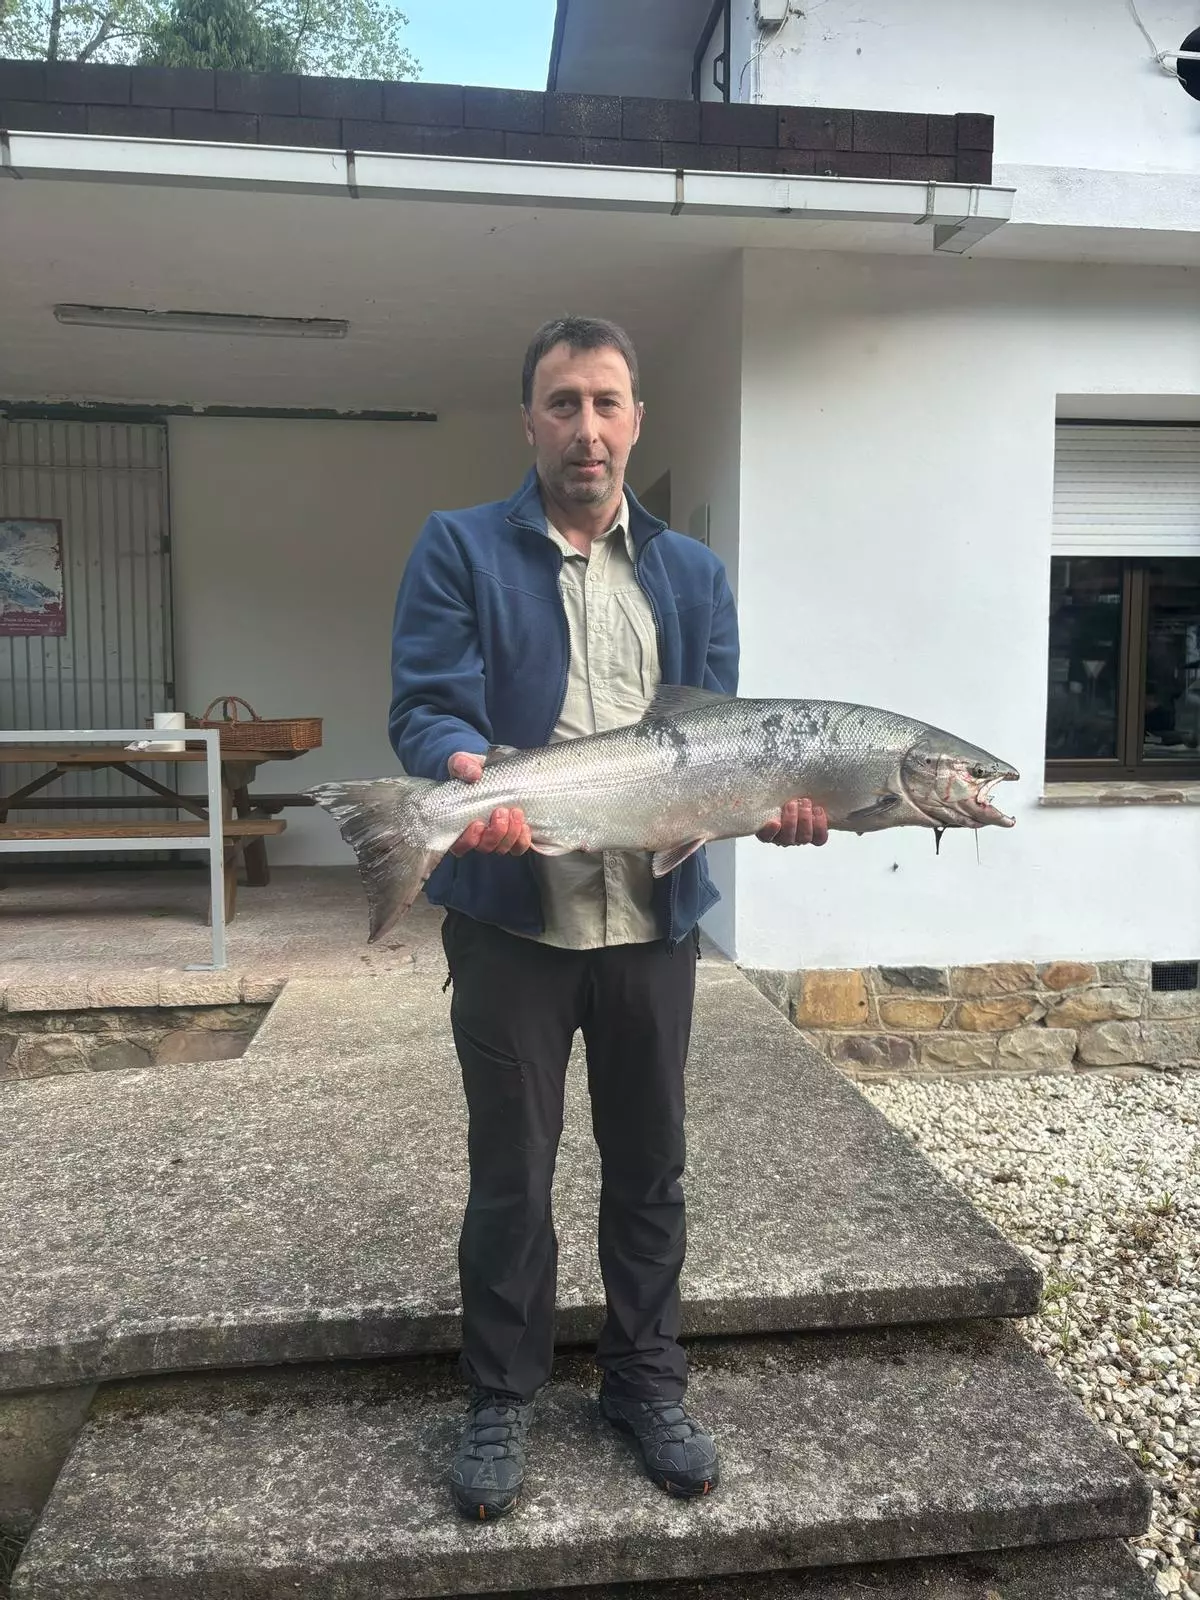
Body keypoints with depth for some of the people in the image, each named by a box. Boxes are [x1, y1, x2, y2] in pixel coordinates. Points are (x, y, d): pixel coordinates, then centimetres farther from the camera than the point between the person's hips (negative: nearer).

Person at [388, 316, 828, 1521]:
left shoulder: (693, 572, 11)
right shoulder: (460, 549, 1)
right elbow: (425, 705, -11)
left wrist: (768, 797, -17)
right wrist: (467, 769, -33)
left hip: (654, 919, 3)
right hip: (511, 914, -3)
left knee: (648, 1165, 16)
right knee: (509, 1174, 11)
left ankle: (647, 1384, 36)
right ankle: (502, 1399, 33)